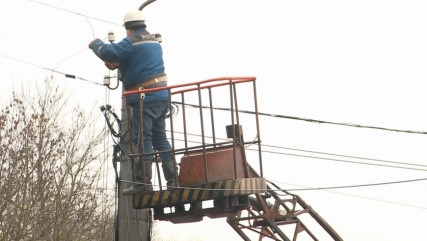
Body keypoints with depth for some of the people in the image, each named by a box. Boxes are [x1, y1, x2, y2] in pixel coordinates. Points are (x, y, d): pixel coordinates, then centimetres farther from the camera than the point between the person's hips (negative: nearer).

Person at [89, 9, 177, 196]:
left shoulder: (132, 42, -10)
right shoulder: (154, 41, 18)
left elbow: (109, 53, -15)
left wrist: (96, 44, 6)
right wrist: (117, 64, 18)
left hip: (145, 98, -8)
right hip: (162, 95, 8)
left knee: (142, 139, -8)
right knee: (160, 138, 13)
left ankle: (143, 182, -11)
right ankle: (172, 179, 9)